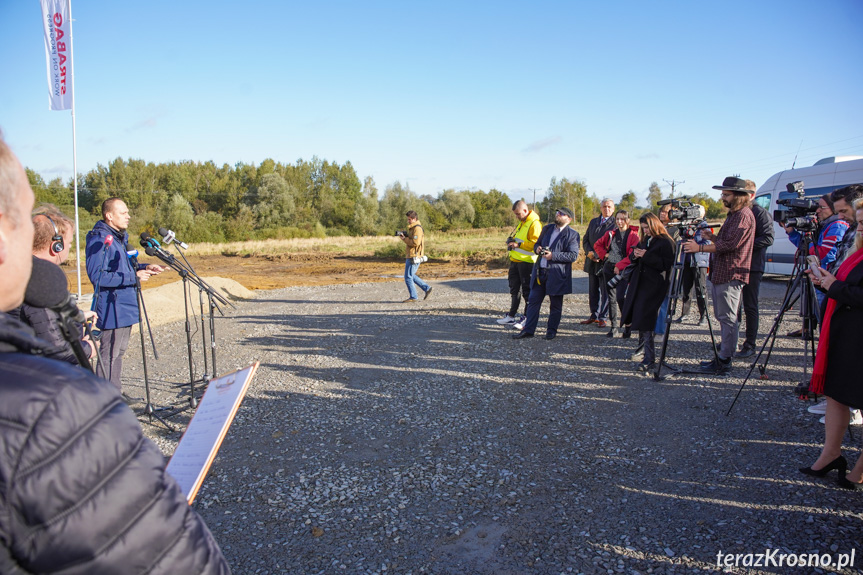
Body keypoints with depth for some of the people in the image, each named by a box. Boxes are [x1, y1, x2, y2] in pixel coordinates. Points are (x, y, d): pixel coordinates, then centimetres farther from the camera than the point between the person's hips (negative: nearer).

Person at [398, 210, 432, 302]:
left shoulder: (417, 228, -15)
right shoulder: (413, 227, 17)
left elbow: (415, 242, -25)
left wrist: (404, 238, -15)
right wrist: (404, 236, 2)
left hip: (414, 257, -10)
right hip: (411, 256, 10)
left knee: (408, 277, -3)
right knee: (411, 276, 18)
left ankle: (413, 297, 6)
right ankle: (427, 288, 19)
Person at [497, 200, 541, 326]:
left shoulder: (534, 224, -14)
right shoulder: (521, 223, 17)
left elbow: (536, 243, -22)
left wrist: (518, 244, -23)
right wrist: (511, 241, 7)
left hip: (526, 262, -9)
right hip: (515, 261, 9)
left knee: (527, 291, 1)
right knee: (514, 289, 13)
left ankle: (527, 318, 10)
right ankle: (512, 316, 21)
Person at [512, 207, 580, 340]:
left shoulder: (572, 235, -5)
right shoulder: (547, 228, 14)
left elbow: (573, 255, -14)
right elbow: (537, 244, 22)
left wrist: (553, 255, -20)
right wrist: (537, 249, -2)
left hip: (557, 275, -5)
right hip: (540, 272, 5)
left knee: (555, 305, 7)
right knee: (533, 301, 5)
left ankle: (551, 330, 20)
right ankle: (528, 330, 11)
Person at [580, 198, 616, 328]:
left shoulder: (615, 224, -4)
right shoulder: (593, 222, 15)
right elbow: (586, 239, 15)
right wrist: (589, 252, -4)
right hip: (592, 262, 6)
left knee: (605, 292, 0)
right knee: (592, 291, 11)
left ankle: (603, 317, 8)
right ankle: (594, 315, 22)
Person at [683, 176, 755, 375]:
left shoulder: (744, 215, -13)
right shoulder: (733, 214, 19)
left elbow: (730, 244, -21)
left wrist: (700, 248, -21)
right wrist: (712, 237, 7)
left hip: (731, 275, -11)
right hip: (721, 273, 11)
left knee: (728, 318, -7)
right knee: (722, 316, 14)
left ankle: (724, 361, -2)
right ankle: (723, 356, 22)